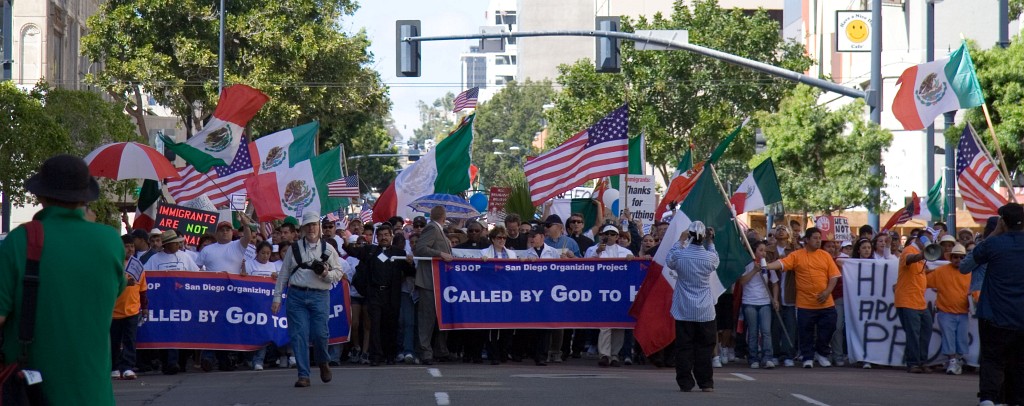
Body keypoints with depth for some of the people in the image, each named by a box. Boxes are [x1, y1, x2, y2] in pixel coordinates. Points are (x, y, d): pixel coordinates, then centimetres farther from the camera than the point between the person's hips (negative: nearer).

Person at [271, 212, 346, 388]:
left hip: (320, 296, -1)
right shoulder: (294, 249, 11)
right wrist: (277, 297, 9)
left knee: (320, 333, -8)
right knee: (299, 335, -6)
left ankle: (323, 363, 23)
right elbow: (283, 274, 13)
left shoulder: (328, 249, 10)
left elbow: (339, 273, 11)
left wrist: (327, 274, -10)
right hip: (296, 295, 1)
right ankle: (303, 375, -2)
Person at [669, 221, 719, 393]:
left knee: (684, 347, 4)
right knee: (704, 347, 7)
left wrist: (680, 241, 19)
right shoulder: (709, 256, -10)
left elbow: (670, 262, 13)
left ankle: (685, 383, 2)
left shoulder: (679, 254, -11)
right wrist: (710, 243, 21)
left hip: (684, 311, 0)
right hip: (705, 312, 0)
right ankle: (706, 383, 7)